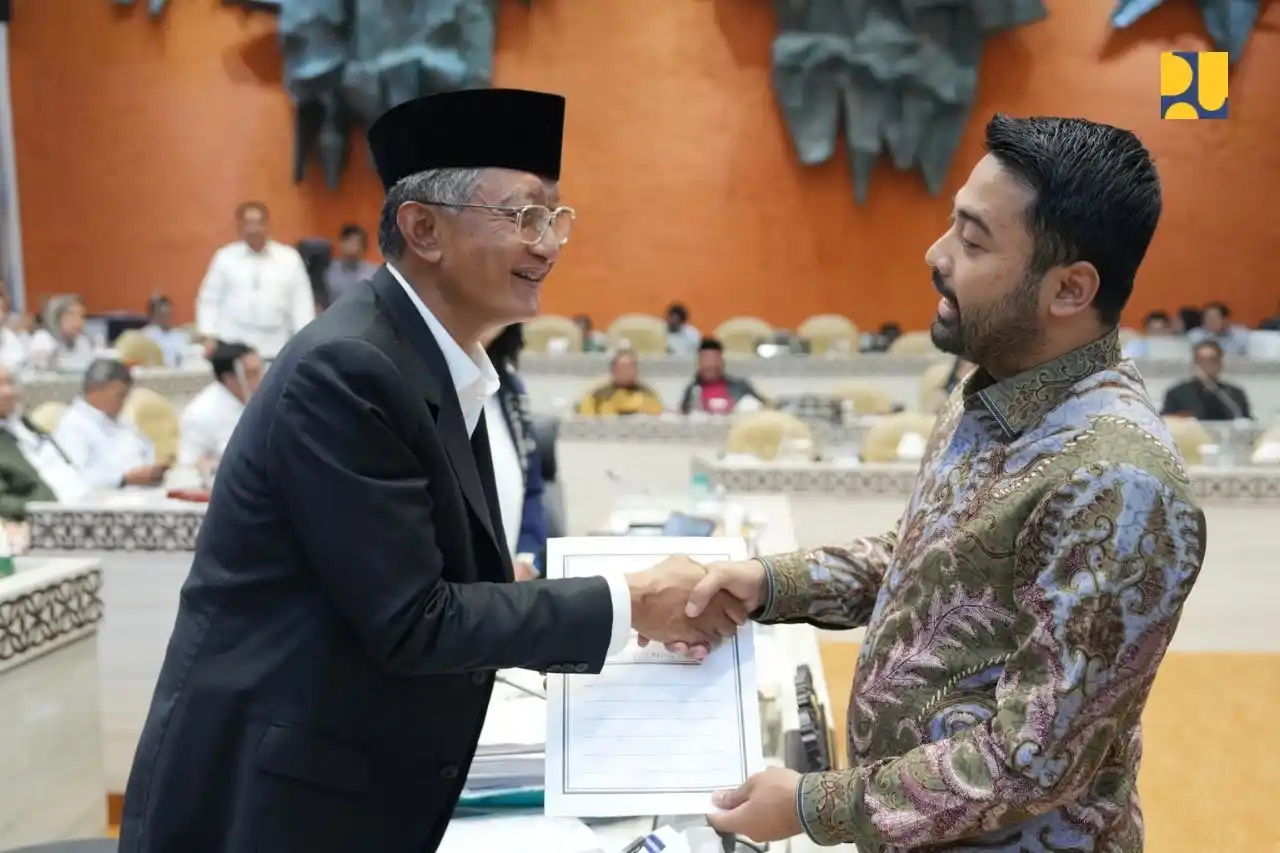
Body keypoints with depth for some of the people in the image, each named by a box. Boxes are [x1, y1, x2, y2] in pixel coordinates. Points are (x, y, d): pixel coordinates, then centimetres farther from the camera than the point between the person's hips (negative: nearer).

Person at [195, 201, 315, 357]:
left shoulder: (289, 257, 5)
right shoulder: (225, 257, 6)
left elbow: (301, 301, 4)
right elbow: (210, 300, 9)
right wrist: (208, 336, -1)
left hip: (274, 349, 1)